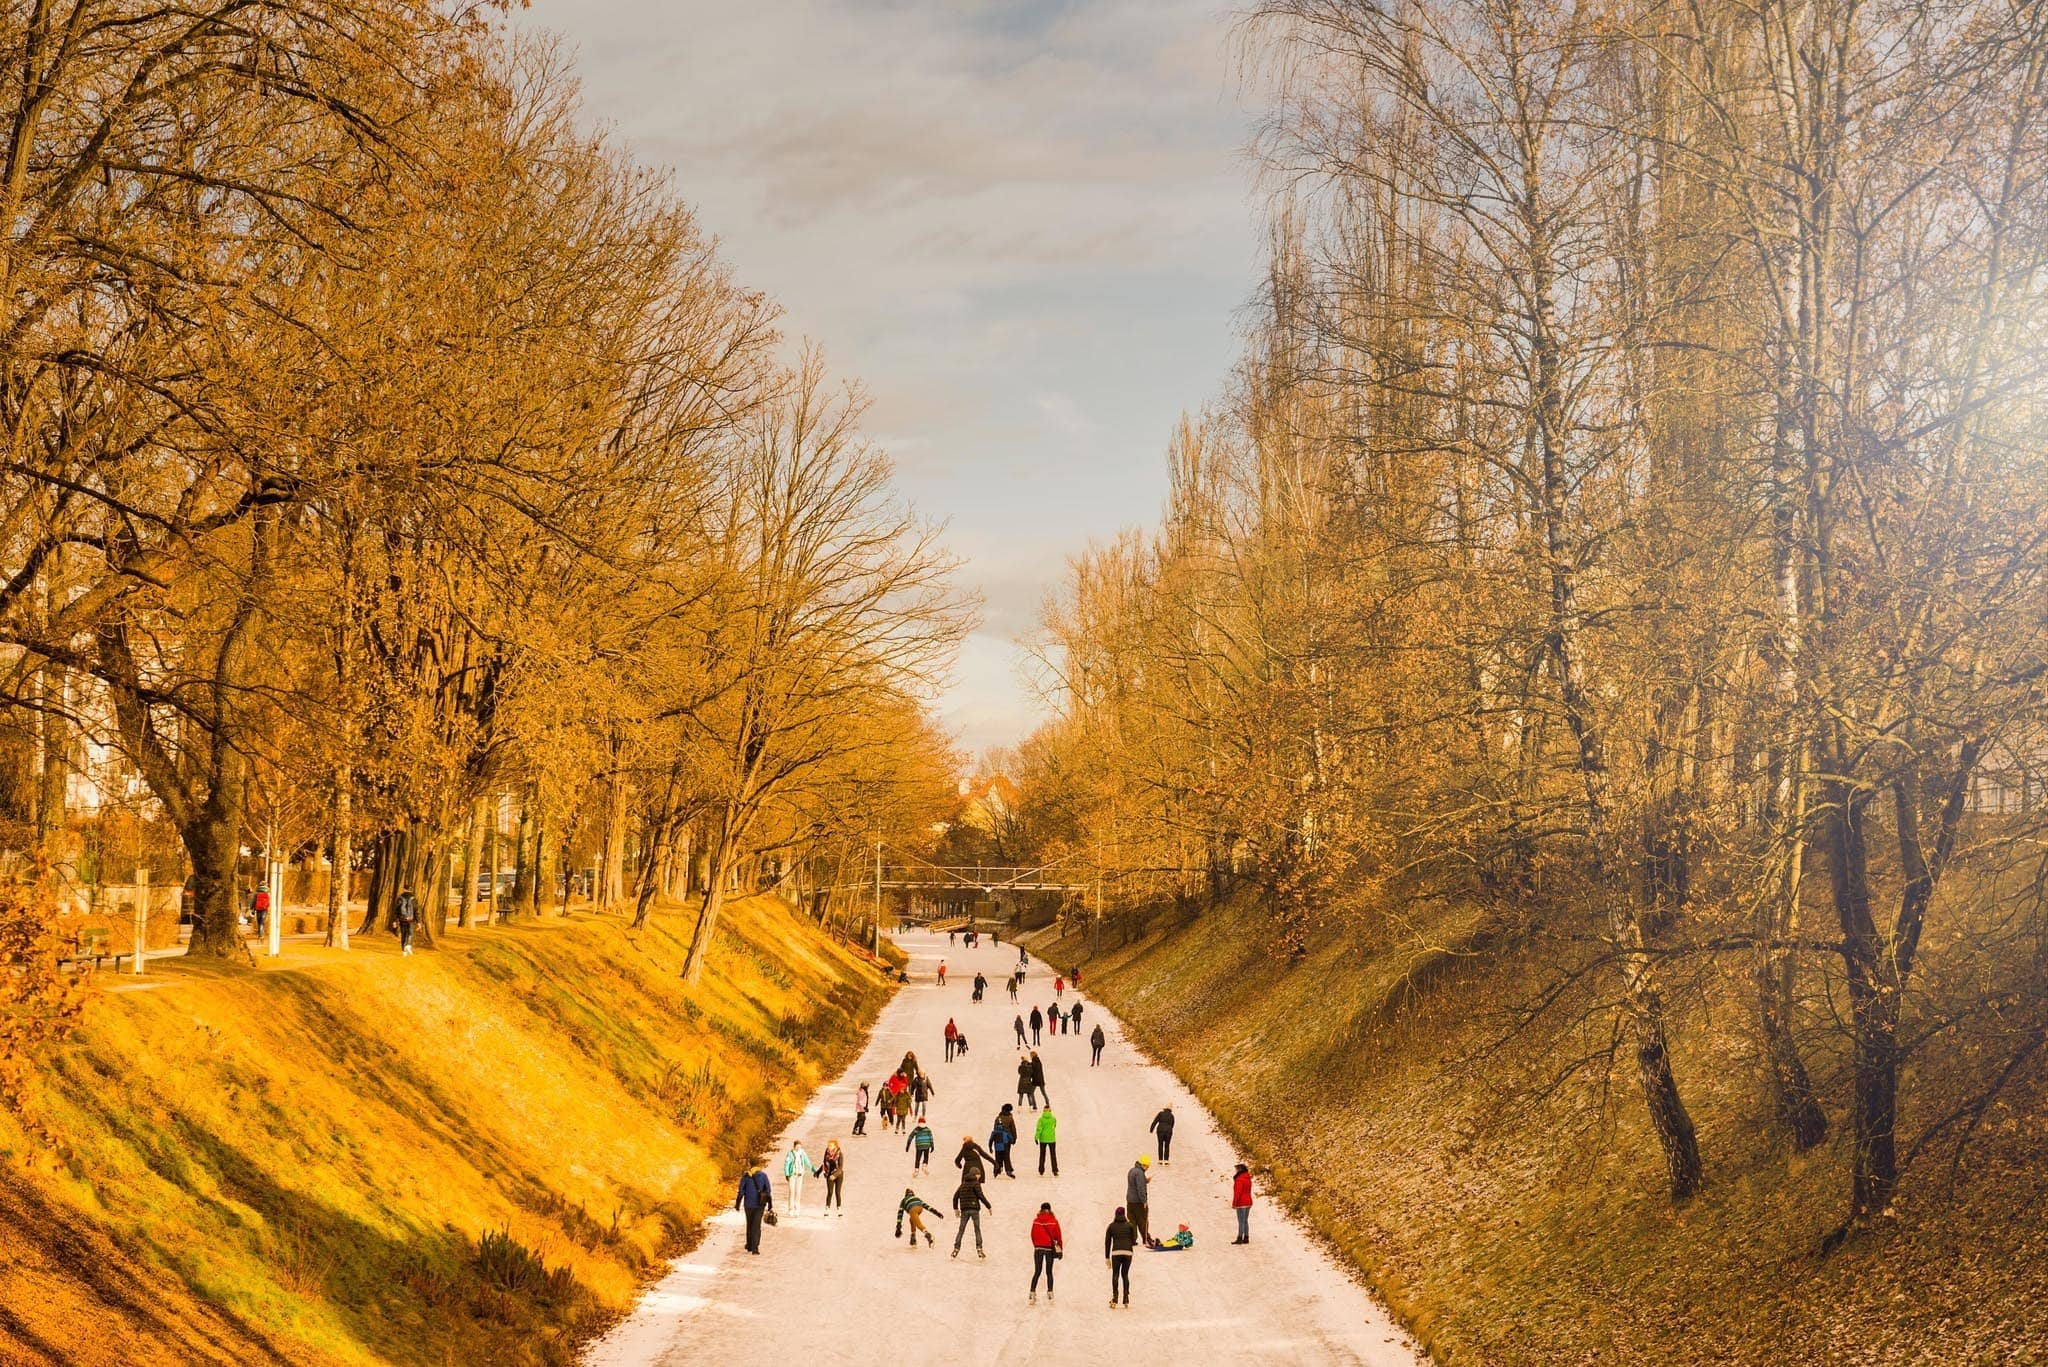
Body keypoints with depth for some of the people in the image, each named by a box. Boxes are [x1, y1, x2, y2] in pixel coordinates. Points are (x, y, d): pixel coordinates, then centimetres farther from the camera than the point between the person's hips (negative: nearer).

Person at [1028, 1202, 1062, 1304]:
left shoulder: (1036, 1221, -4)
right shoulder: (1054, 1221, -6)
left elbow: (1033, 1235, 1)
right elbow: (1058, 1235, -2)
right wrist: (1060, 1249, 7)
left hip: (1038, 1248, 1)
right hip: (1050, 1249, -1)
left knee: (1037, 1272, 7)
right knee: (1049, 1272, 8)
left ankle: (1032, 1294, 1)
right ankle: (1050, 1294, 2)